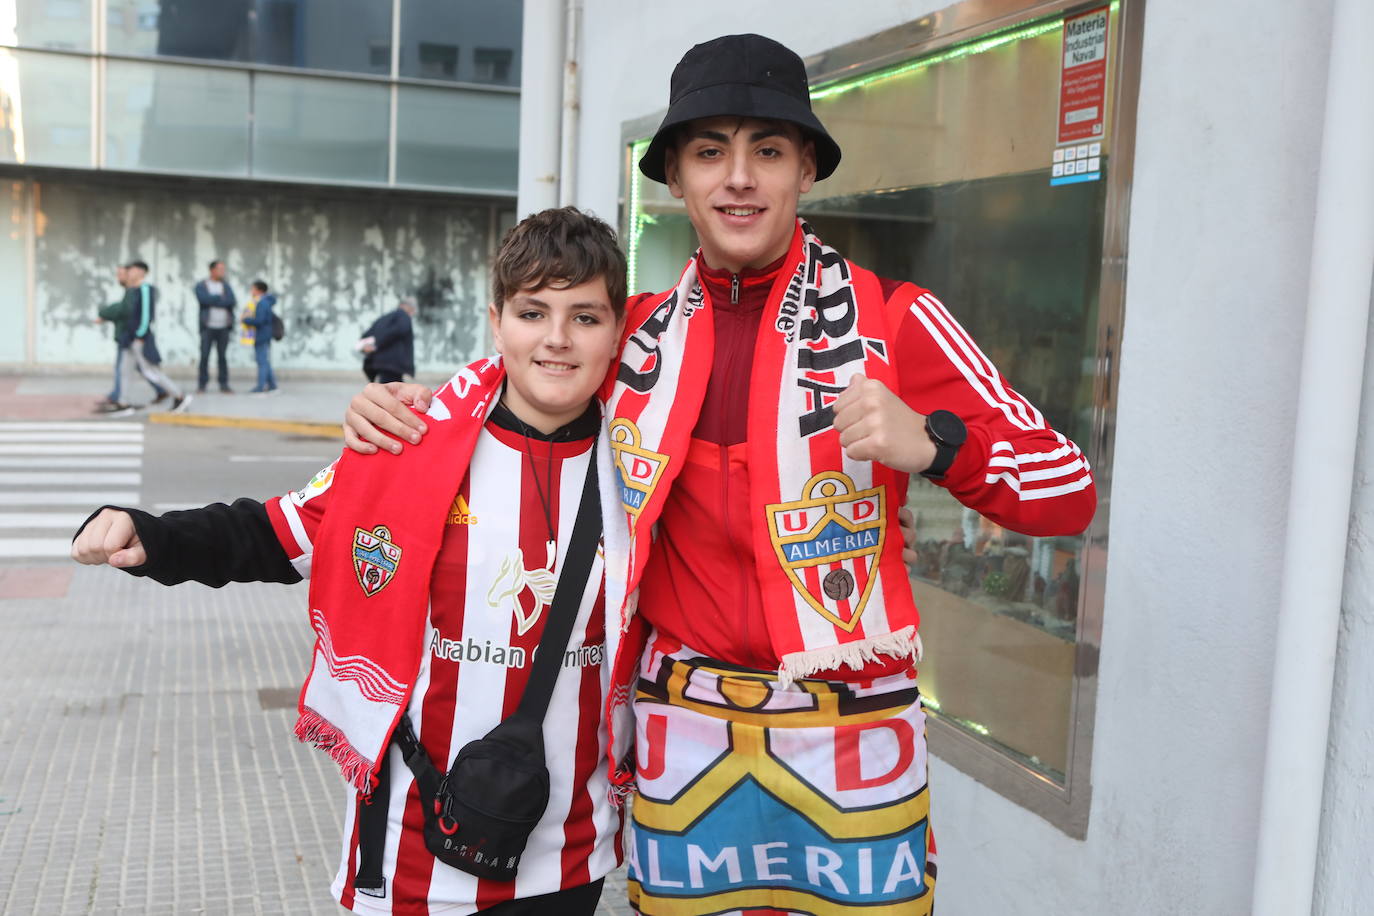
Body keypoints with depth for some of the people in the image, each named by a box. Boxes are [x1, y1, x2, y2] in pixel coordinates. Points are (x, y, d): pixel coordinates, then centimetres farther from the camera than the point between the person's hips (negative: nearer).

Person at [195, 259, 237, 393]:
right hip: (208, 326, -2)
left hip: (223, 327, 2)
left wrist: (213, 300, -9)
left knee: (222, 356, 2)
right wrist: (220, 298, -6)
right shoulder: (201, 286, 5)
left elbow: (231, 301, -5)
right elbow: (204, 299, -15)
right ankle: (201, 385, 1)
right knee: (204, 356, -4)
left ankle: (224, 384, 6)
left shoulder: (226, 286, 13)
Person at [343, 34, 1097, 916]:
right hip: (682, 739, 3)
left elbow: (1069, 493, -7)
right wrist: (406, 411, -1)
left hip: (848, 744, -2)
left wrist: (927, 441, -26)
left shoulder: (891, 319, -5)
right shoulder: (639, 332, 4)